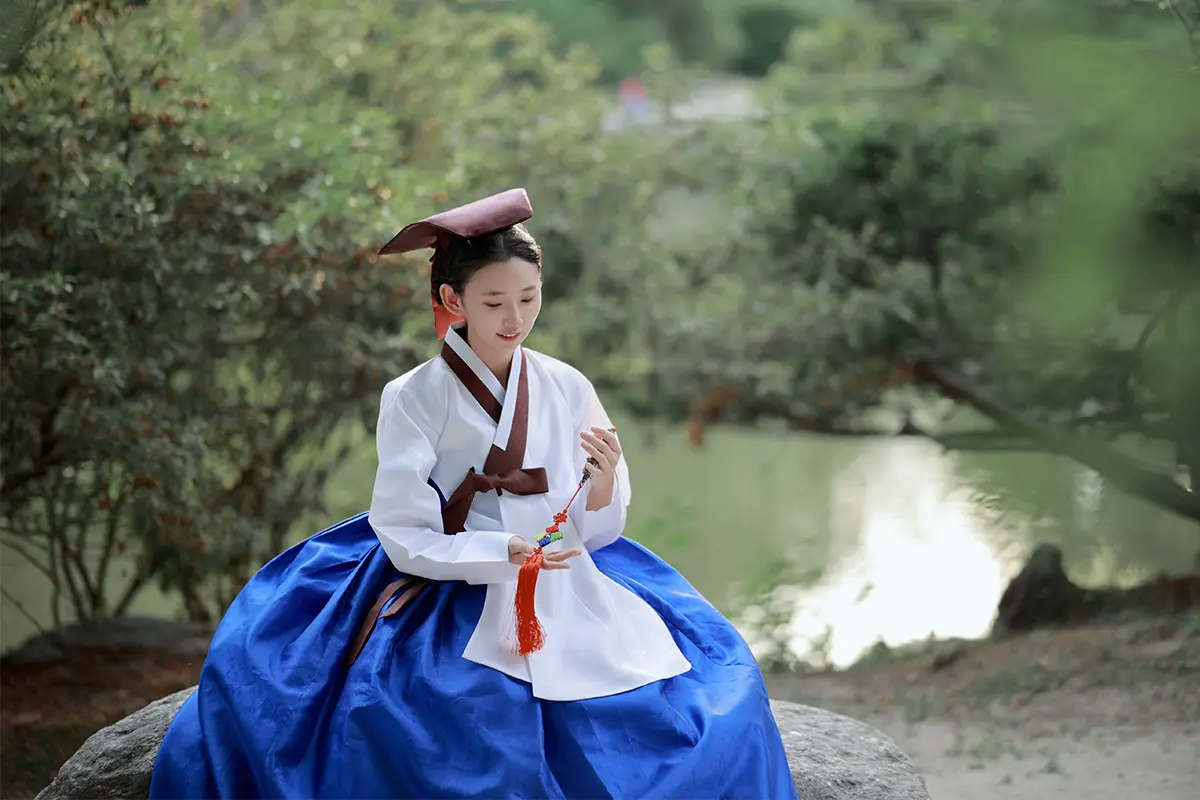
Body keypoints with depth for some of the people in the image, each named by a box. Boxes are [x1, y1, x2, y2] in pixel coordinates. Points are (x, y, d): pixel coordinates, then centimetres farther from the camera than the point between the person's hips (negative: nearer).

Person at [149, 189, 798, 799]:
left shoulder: (568, 389, 6)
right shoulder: (413, 399, -3)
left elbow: (594, 533, 7)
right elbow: (405, 540, -7)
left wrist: (604, 482, -14)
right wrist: (504, 553, -21)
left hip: (568, 593, 4)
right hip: (455, 599, -4)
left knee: (718, 687, -12)